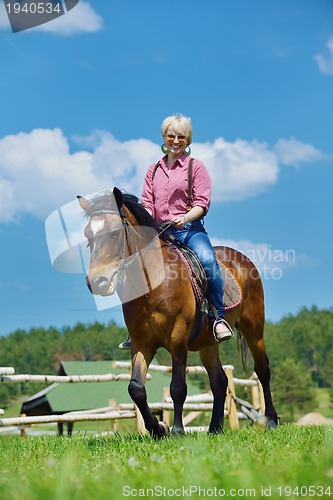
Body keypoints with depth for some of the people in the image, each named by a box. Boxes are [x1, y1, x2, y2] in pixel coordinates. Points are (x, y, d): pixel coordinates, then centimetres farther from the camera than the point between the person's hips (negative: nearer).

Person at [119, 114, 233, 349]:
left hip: (190, 229, -4)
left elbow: (202, 203, -4)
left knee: (208, 261, -33)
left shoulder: (196, 166, 5)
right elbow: (147, 202, 12)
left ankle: (218, 317, -21)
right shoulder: (154, 170, 17)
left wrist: (185, 218, -23)